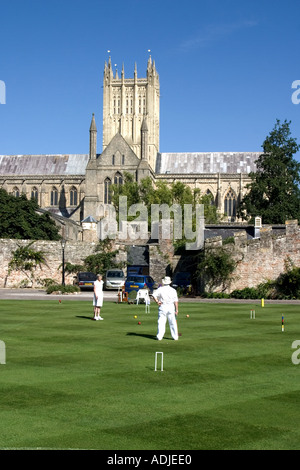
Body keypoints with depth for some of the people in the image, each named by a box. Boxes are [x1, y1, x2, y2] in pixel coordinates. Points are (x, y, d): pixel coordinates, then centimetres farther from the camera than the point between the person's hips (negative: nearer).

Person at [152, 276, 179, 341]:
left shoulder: (160, 289, 0)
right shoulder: (173, 290, 4)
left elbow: (154, 295, -14)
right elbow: (176, 301, 0)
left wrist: (157, 301, -8)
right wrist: (176, 310, 1)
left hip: (162, 307, -1)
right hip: (171, 307, 1)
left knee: (161, 322, -1)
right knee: (173, 322, 8)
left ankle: (159, 336, -4)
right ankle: (175, 336, 11)